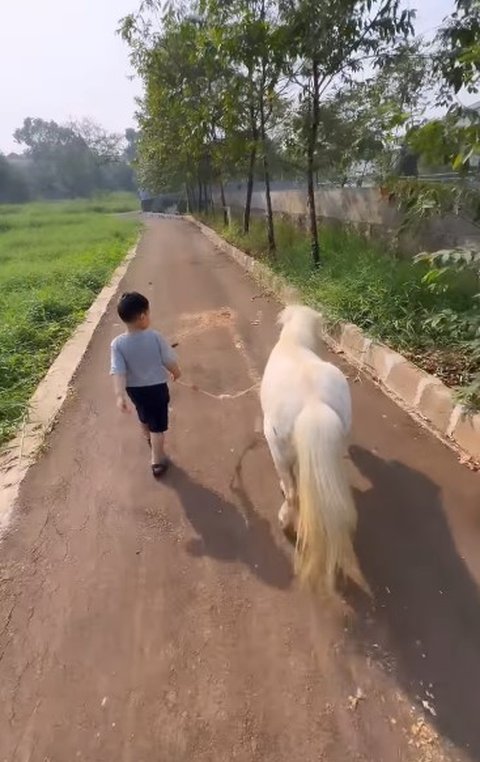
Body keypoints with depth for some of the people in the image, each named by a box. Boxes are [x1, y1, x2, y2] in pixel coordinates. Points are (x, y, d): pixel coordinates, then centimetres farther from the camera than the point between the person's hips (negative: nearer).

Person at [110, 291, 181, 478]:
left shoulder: (117, 343, -18)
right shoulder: (155, 337, -21)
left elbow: (118, 372, -24)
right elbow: (170, 361, -12)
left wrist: (120, 395, -26)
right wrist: (176, 372, 7)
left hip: (134, 389, 3)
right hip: (156, 387, -3)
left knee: (144, 416, 30)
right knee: (157, 425, 9)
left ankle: (149, 438, 58)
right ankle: (158, 462, 16)